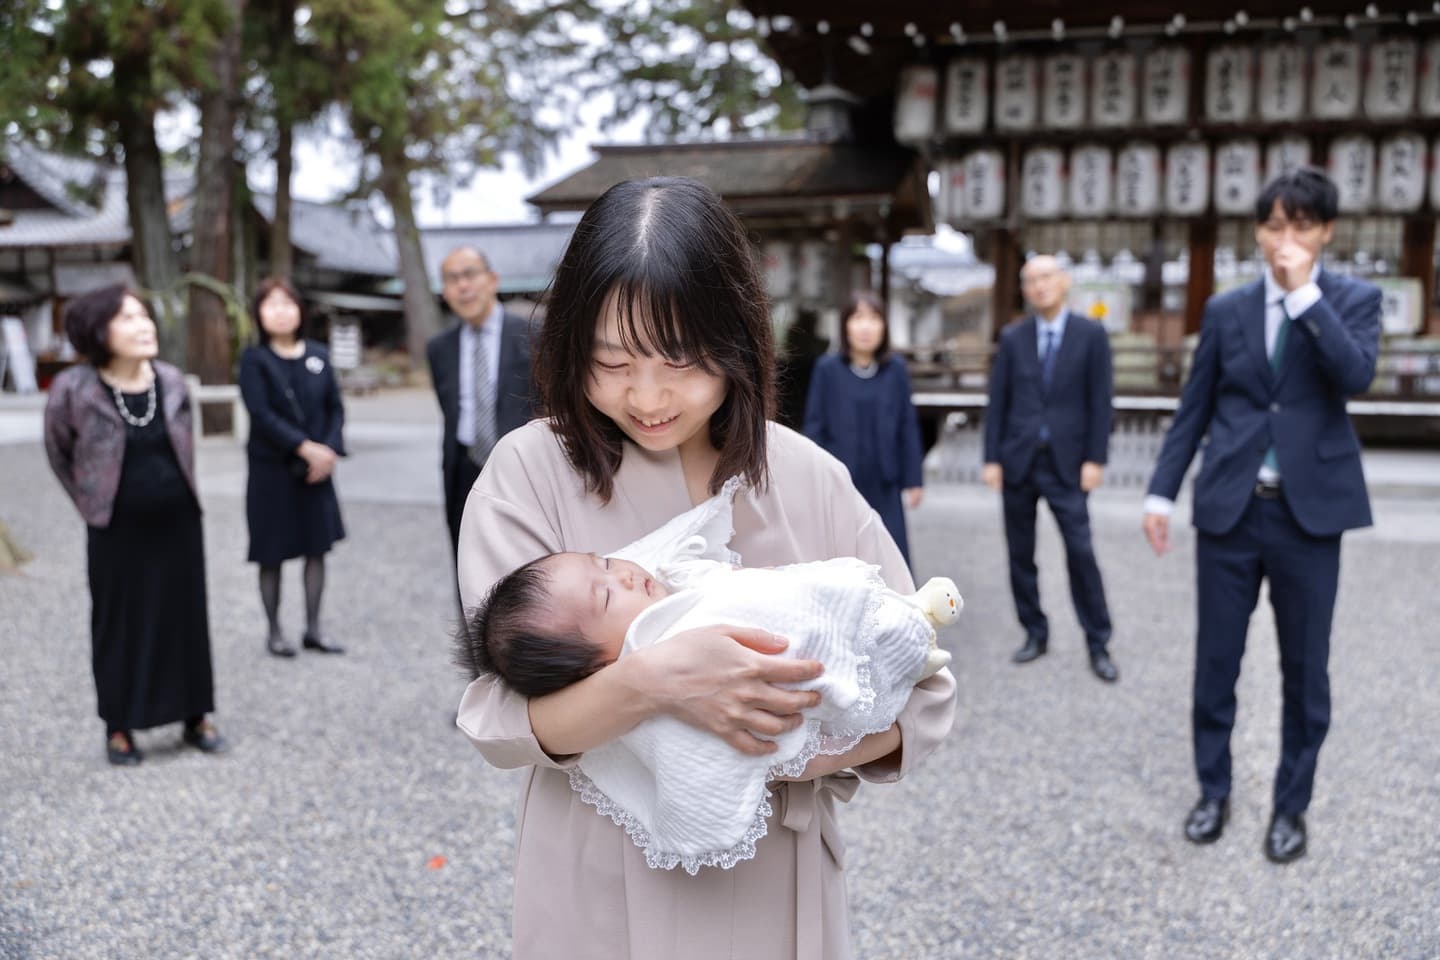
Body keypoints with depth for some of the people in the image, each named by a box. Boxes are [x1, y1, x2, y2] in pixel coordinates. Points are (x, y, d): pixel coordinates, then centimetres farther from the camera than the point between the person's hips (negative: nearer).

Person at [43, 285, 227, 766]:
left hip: (179, 522, 3)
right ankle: (119, 727, 22)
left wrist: (178, 490, 13)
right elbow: (58, 452, 3)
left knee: (186, 618, 10)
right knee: (119, 625, 7)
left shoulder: (172, 381, -5)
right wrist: (91, 504, 5)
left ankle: (195, 717, 23)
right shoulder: (74, 390, -15)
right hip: (117, 530, -3)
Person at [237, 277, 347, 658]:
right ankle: (274, 632, 18)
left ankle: (313, 630, 17)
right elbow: (261, 414, -14)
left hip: (316, 468, 4)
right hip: (271, 469, -4)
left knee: (317, 549, 6)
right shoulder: (254, 359, -6)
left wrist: (330, 449, -9)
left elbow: (335, 407, 6)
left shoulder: (318, 355, 6)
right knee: (273, 555, 4)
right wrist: (305, 447, -21)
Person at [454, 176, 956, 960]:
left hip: (776, 889, 2)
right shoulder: (528, 474, -12)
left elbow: (924, 695, -6)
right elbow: (501, 720, -17)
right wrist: (648, 682, -35)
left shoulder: (810, 480, -7)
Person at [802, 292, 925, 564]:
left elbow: (908, 426, 5)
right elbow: (814, 426, 0)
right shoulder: (827, 368, -3)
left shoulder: (896, 370, 1)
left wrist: (913, 479, 4)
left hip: (884, 487, 1)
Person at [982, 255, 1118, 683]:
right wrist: (992, 459, -1)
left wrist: (1095, 459, -7)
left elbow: (1100, 401, -2)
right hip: (1017, 460, 3)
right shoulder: (1012, 338, 6)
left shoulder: (1091, 335, 1)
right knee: (1020, 553, 7)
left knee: (1081, 552, -6)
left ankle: (1098, 644, 6)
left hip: (1065, 461, -2)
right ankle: (1035, 633, 21)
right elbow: (997, 402, 5)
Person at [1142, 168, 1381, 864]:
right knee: (1215, 661, 9)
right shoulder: (1226, 309, 7)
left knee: (1304, 668, 8)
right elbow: (1194, 409, 8)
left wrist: (1307, 294, -17)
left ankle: (1291, 805, 25)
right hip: (1229, 507, 2)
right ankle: (1213, 790, 27)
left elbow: (1356, 377, -18)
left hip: (1310, 510, -1)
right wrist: (1161, 493, 5)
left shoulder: (1354, 299, 2)